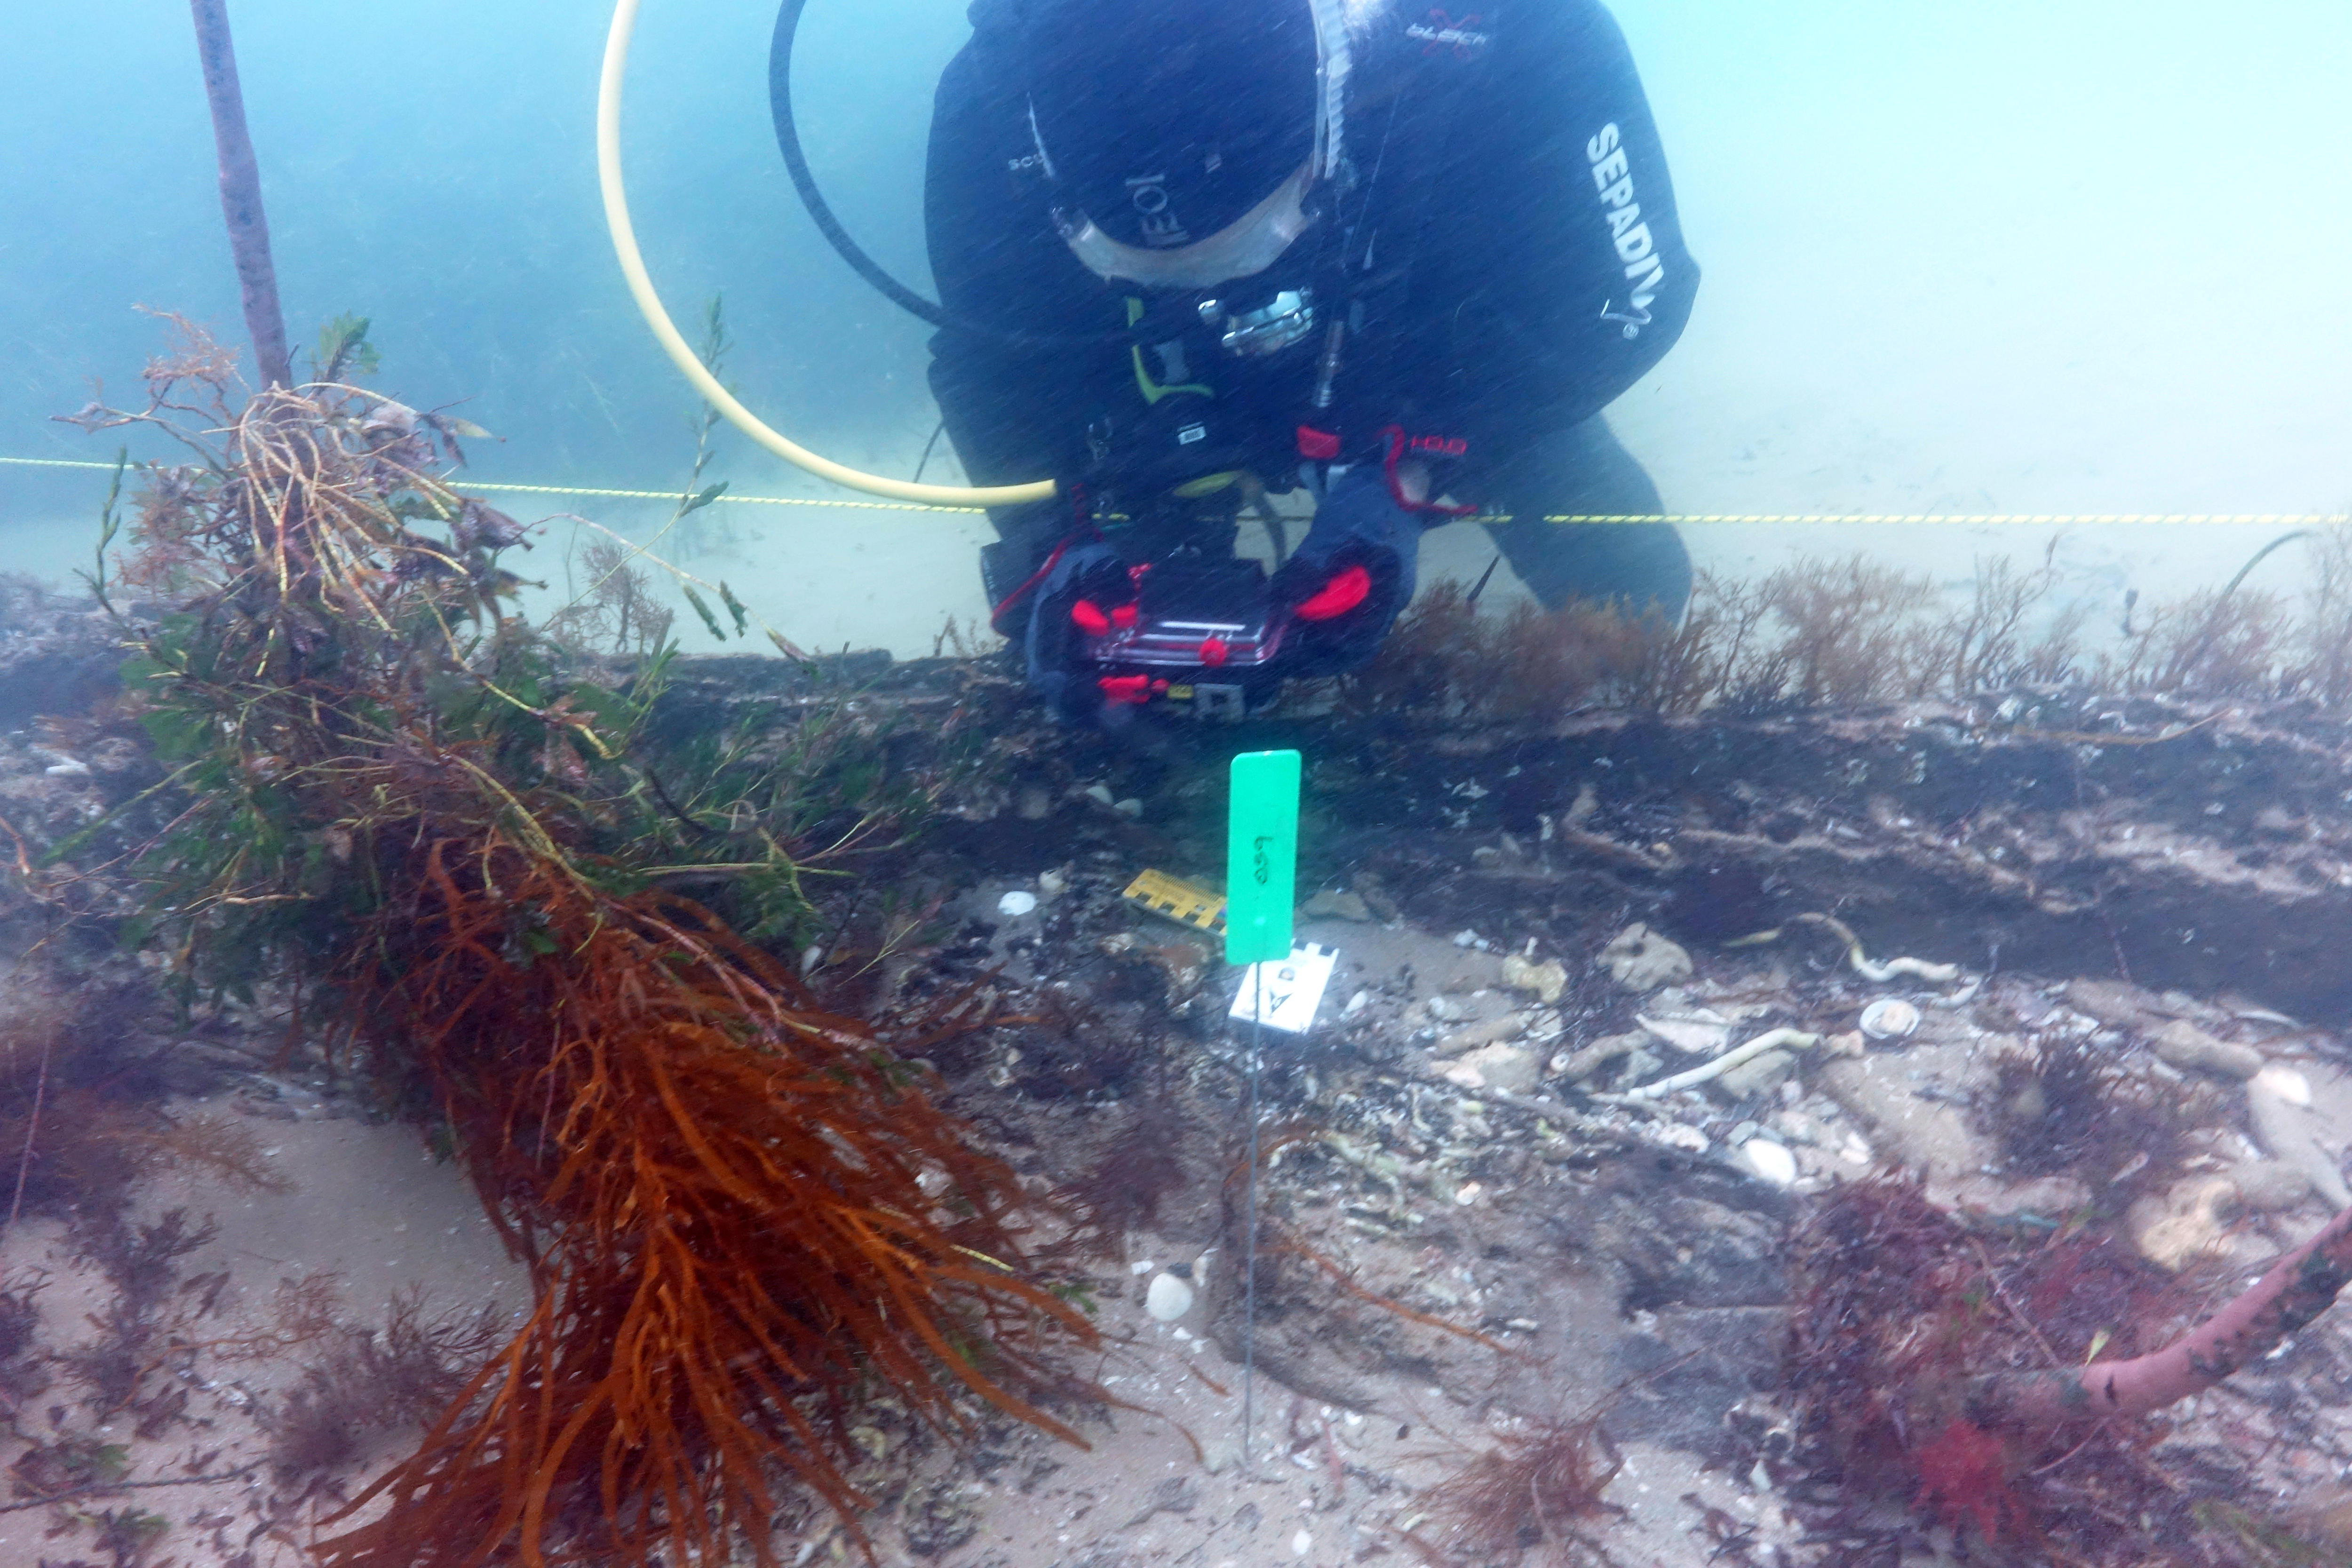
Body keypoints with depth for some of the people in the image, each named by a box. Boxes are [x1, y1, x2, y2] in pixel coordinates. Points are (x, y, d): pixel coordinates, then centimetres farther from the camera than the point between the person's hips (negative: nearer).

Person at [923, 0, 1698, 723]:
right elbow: (992, 368, -21)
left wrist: (1408, 475, -41)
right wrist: (1060, 558, -38)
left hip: (1443, 353, 0)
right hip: (1189, 377, 1)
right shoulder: (995, 108, -35)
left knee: (1632, 586, -3)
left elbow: (1626, 301, -29)